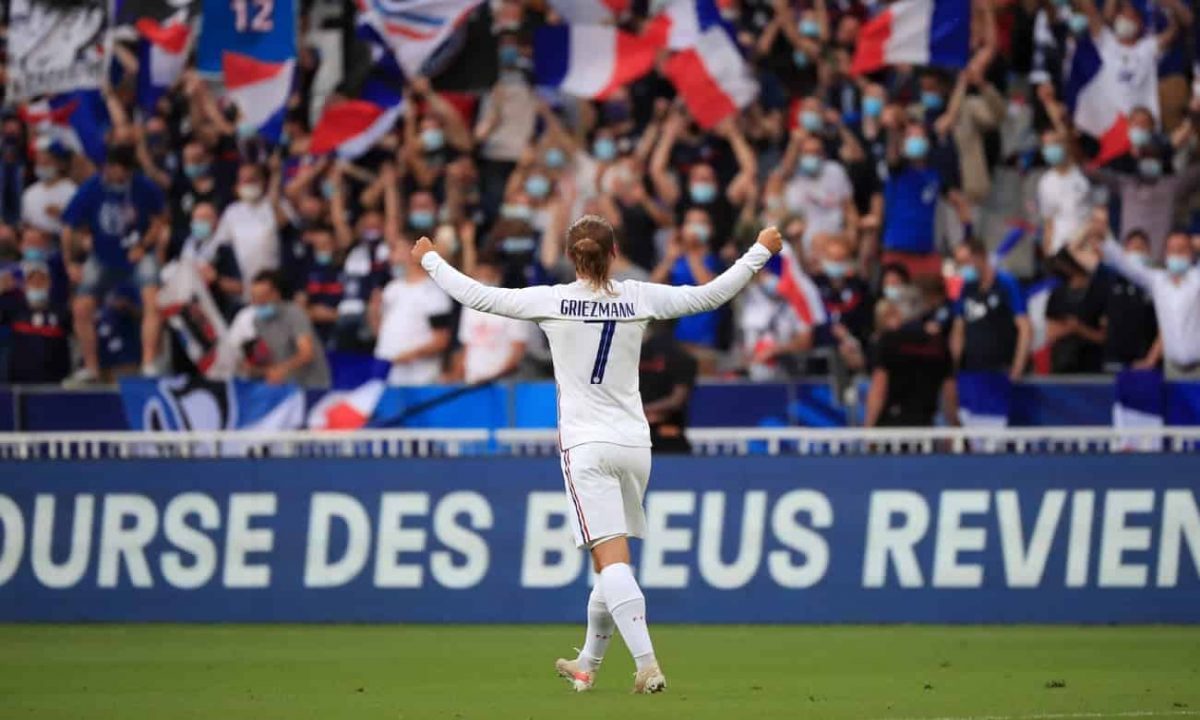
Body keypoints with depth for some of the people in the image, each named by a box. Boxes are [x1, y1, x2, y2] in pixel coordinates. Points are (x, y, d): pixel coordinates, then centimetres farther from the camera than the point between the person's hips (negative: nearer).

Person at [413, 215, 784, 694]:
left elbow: (477, 296, -2)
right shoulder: (638, 299, 0)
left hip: (586, 447, -4)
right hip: (634, 443, 4)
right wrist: (761, 251, 18)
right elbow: (711, 295, 6)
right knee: (611, 562, 16)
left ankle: (648, 666, -27)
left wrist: (430, 260, 14)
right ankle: (587, 665, 29)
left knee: (612, 561, -11)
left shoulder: (551, 301, -6)